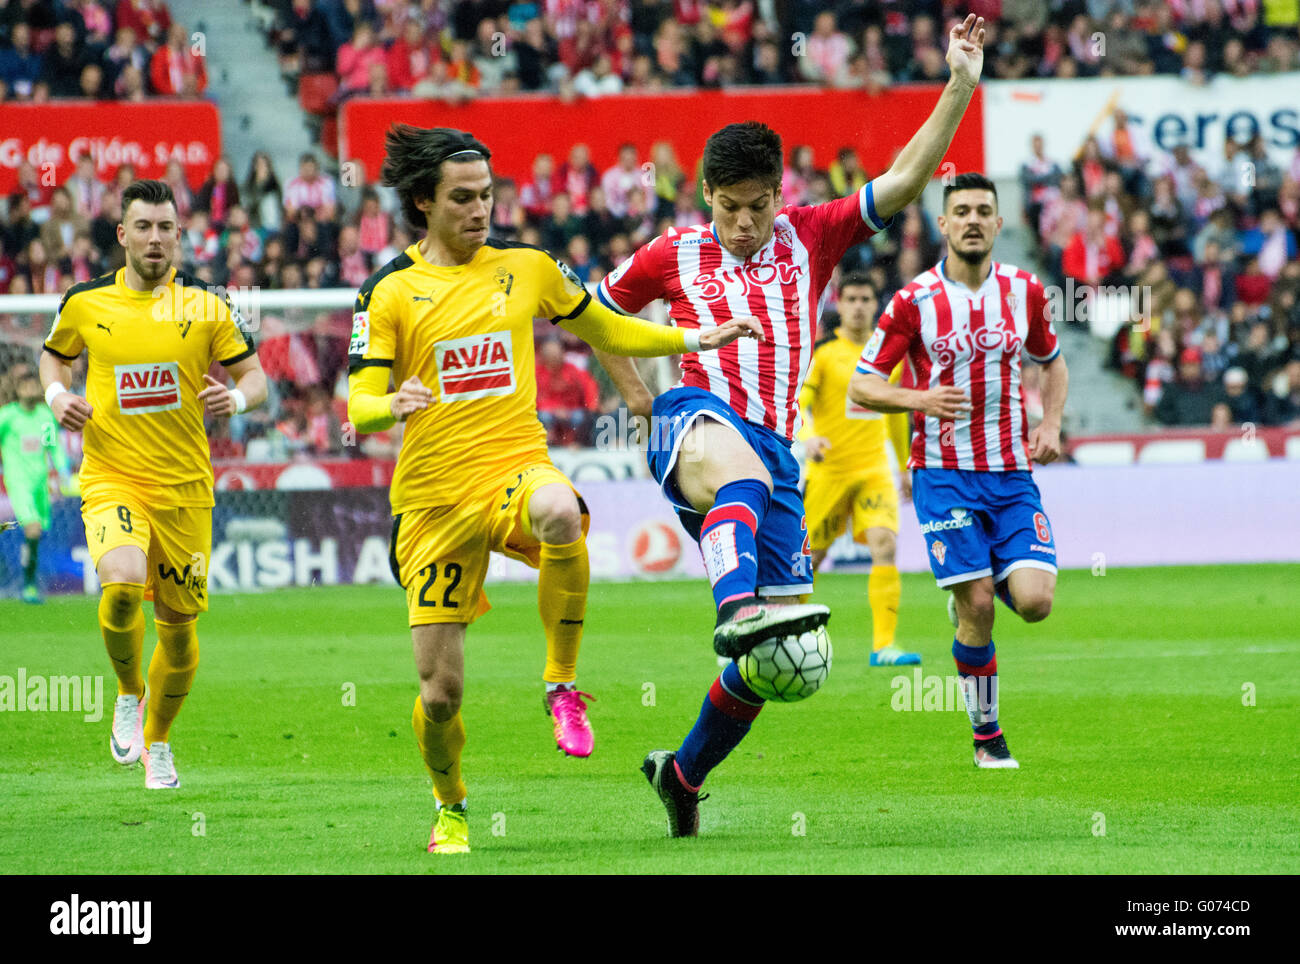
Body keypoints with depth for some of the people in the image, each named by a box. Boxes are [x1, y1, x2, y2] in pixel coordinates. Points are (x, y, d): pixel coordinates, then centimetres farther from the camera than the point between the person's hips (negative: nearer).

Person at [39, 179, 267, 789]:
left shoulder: (204, 306, 0)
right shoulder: (86, 303, 2)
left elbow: (255, 376, 7)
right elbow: (54, 355, 21)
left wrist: (237, 397, -16)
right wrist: (57, 395, 0)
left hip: (184, 486, 1)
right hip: (110, 479, -1)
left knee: (178, 625, 7)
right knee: (121, 585, -28)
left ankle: (157, 742, 32)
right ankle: (129, 694, 0)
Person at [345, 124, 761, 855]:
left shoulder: (527, 268, 9)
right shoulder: (389, 293, 1)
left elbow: (606, 331, 24)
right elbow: (358, 407, -3)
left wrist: (694, 340, 12)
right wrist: (393, 405, -25)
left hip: (516, 466, 1)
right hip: (433, 494, 0)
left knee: (559, 512, -40)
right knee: (441, 690, -3)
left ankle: (564, 684, -20)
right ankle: (451, 807, 30)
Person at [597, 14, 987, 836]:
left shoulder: (808, 239, 15)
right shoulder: (674, 256, 12)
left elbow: (905, 180, 7)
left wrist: (960, 89, -2)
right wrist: (634, 394, 17)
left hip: (776, 452, 4)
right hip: (698, 419, -4)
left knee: (773, 654, 1)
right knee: (738, 464, -43)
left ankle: (685, 773, 22)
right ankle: (738, 608, -70)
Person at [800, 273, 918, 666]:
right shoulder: (821, 352, -6)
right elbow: (794, 405, -14)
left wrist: (905, 467, 28)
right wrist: (807, 439, -34)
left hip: (875, 468, 3)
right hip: (828, 469, -3)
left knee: (885, 545, -18)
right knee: (811, 555, 8)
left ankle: (884, 645, -21)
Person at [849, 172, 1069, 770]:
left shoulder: (1024, 292, 5)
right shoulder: (913, 301, -5)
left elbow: (1052, 362, 22)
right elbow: (861, 387, -2)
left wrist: (1050, 424, 5)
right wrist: (919, 398, -20)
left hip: (1012, 473, 3)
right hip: (944, 474, -3)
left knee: (1034, 601, -13)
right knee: (977, 612, -10)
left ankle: (978, 587, 23)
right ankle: (986, 736, 9)